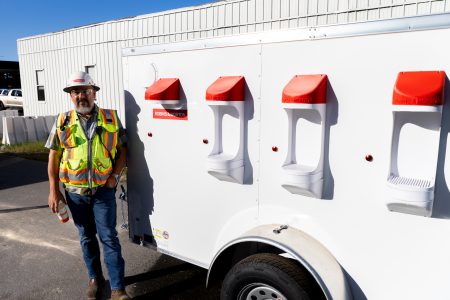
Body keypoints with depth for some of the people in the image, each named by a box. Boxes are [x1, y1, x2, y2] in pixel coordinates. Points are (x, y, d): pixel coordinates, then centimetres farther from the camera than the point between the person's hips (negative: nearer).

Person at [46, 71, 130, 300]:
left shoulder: (111, 118, -1)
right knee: (87, 238, 15)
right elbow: (54, 156, 3)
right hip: (75, 191, 2)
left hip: (104, 190, -2)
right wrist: (53, 191, -1)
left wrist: (115, 175, -10)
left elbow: (122, 150, 4)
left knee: (109, 237, 0)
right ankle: (95, 279, 33)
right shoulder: (63, 121, 2)